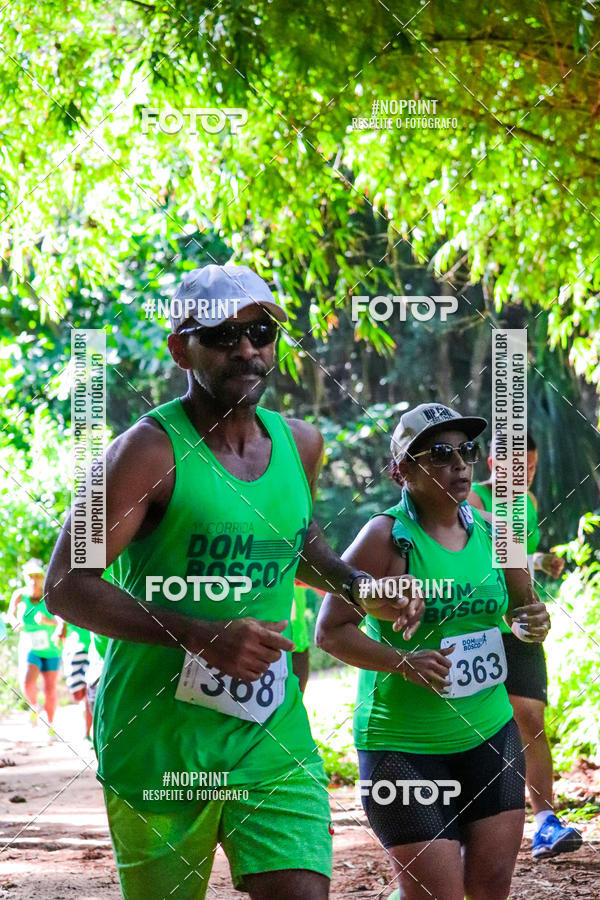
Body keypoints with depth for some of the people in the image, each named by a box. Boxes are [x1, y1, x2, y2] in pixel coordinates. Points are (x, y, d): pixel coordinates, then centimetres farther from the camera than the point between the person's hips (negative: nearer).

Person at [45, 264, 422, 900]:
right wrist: (201, 637, -26)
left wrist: (361, 590, 12)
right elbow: (66, 585, -17)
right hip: (157, 736, -4)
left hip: (272, 732, 4)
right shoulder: (151, 451, -12)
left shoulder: (300, 443, 9)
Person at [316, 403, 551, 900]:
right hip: (403, 744, -5)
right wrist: (403, 663, -25)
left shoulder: (491, 534, 4)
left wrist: (534, 624, -3)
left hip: (491, 736, 6)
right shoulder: (387, 537, -11)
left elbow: (523, 607, 20)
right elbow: (330, 631, -12)